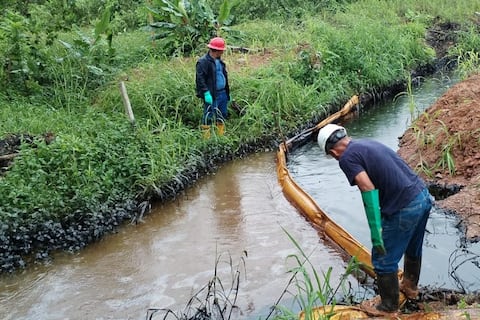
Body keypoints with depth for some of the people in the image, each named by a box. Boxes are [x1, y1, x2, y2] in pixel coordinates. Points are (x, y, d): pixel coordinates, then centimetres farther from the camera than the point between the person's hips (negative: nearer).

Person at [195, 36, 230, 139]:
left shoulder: (220, 61, 14)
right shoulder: (203, 62, -12)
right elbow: (200, 79, -18)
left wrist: (228, 92, 20)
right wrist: (206, 93, -25)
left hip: (222, 93, 8)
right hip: (211, 95, -8)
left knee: (223, 115, 15)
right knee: (208, 116, -4)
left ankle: (222, 136, 28)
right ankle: (206, 137, 4)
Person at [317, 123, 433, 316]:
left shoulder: (347, 158, -9)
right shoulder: (368, 142, 15)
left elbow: (369, 190, -20)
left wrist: (375, 232, -18)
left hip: (404, 209, -9)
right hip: (423, 196, 9)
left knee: (383, 261, 12)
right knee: (413, 249, 31)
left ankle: (388, 306, 29)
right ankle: (410, 287, 53)